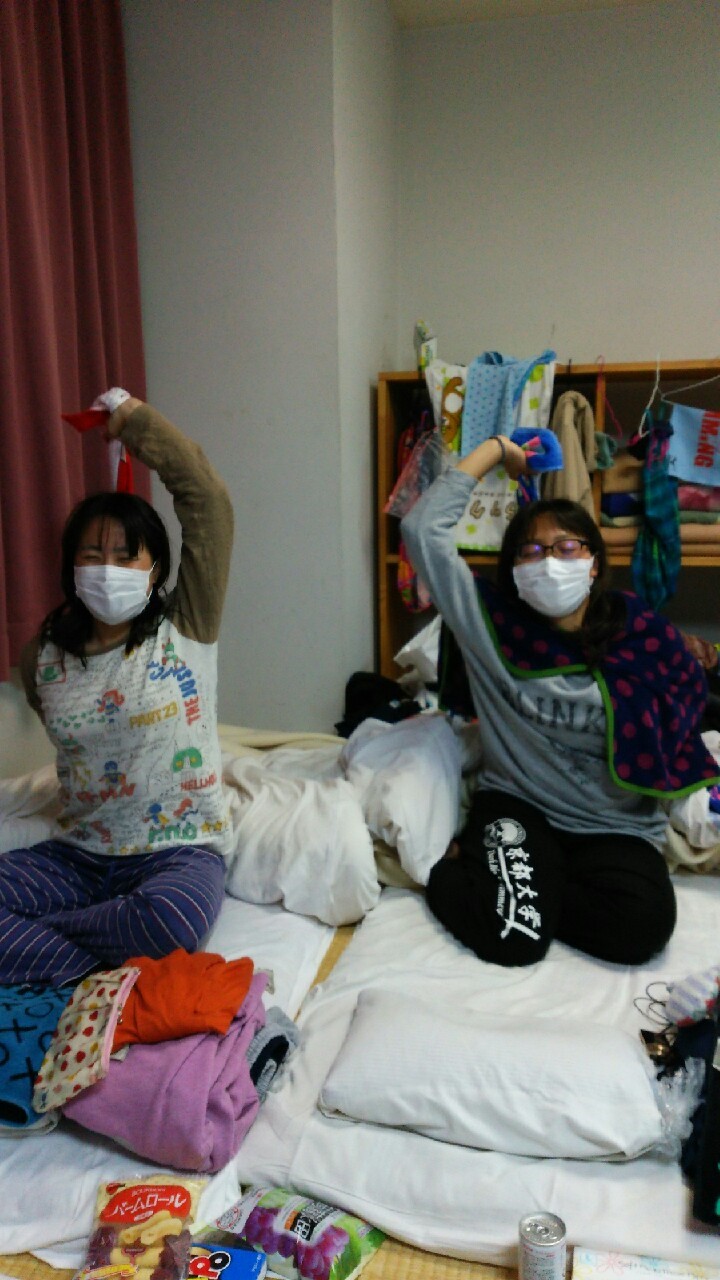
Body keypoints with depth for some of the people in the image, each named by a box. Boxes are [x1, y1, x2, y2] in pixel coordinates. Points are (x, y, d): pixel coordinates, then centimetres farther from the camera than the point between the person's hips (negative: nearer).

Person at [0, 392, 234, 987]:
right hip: (77, 855, 3)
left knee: (175, 920, -36)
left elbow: (207, 496, -15)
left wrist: (133, 417, -10)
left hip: (180, 850, -3)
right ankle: (107, 969, -17)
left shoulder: (186, 627, -7)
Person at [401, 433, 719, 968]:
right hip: (517, 806, -2)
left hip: (617, 824, 2)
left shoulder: (643, 635, -5)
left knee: (641, 927, -25)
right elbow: (423, 529, -13)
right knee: (510, 938, -24)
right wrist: (496, 450, -7)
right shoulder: (492, 621, -6)